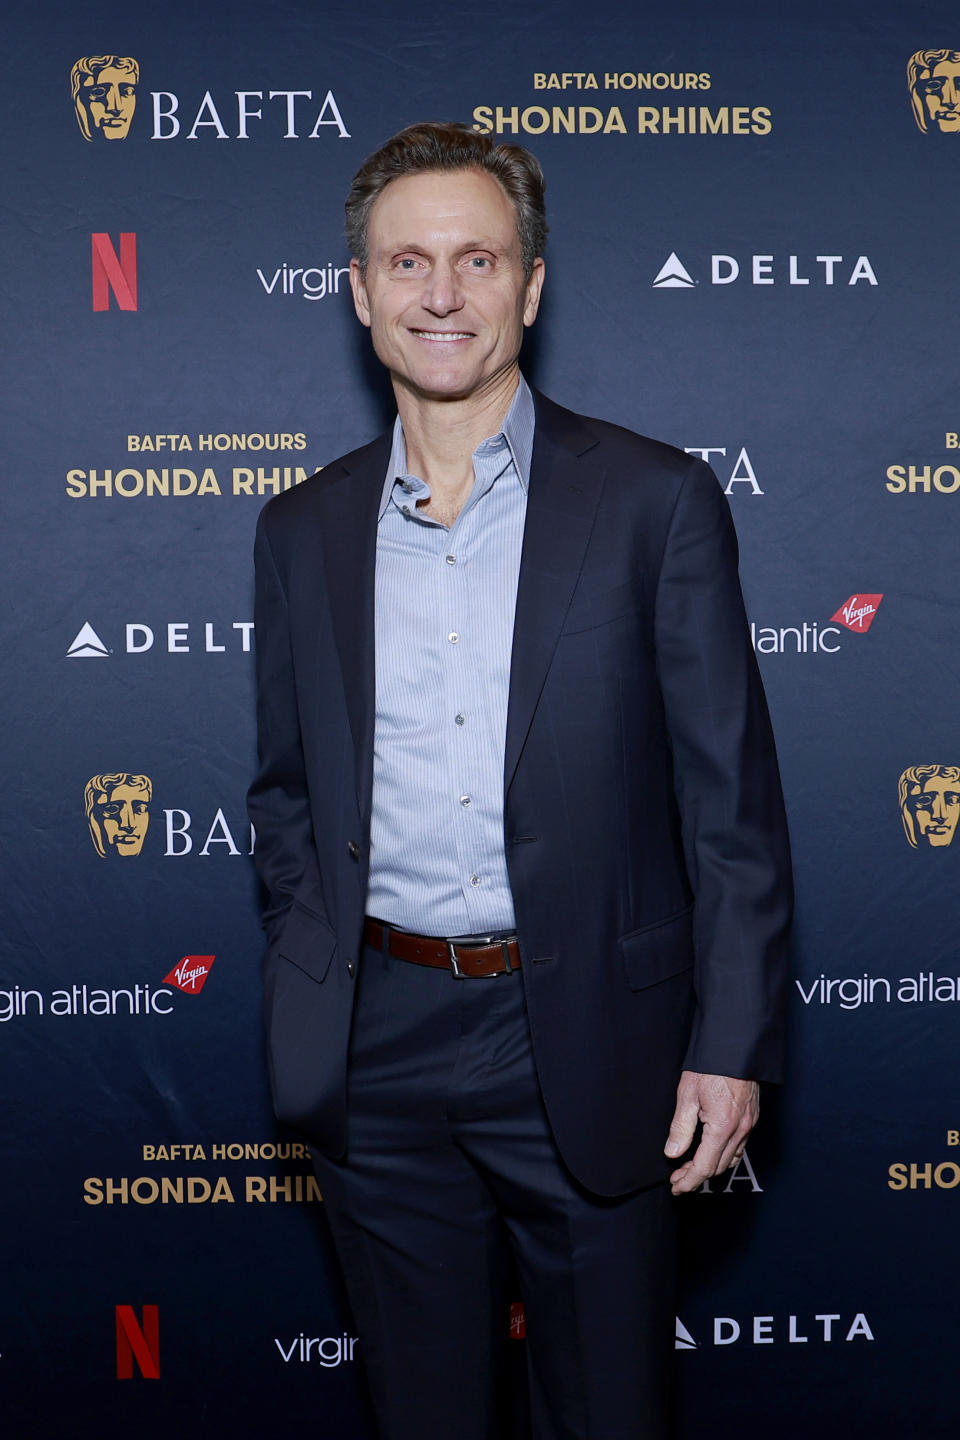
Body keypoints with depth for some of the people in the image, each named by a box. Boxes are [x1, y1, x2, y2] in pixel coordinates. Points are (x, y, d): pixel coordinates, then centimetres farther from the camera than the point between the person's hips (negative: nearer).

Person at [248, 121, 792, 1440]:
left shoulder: (655, 502, -5)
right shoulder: (304, 531, 6)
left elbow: (731, 799, -5)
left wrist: (732, 1043, -9)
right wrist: (308, 1003, 4)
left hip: (586, 1041, -3)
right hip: (376, 1051, 3)